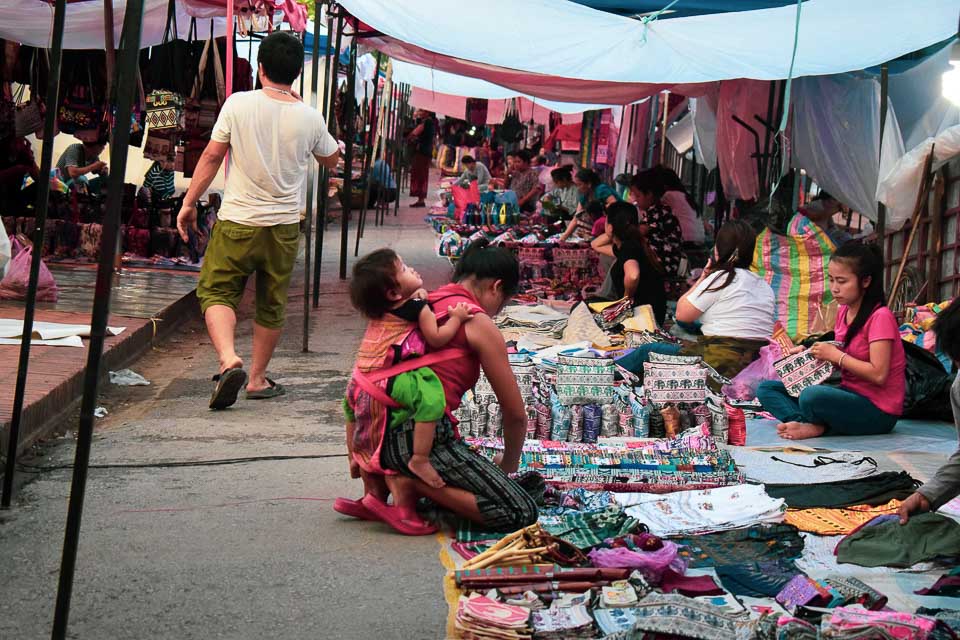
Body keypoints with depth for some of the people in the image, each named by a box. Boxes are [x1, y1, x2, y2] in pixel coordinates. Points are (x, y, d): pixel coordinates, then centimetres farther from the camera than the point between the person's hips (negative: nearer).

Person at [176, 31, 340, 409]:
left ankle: (228, 358, -15)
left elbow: (211, 156, -3)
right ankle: (258, 378, 24)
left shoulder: (239, 104, -7)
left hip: (237, 222, -2)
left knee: (217, 292, 8)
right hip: (284, 226, 2)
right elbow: (331, 160, 17)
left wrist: (189, 202, 8)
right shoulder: (310, 118, -2)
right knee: (271, 305, 15)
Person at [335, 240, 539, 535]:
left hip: (380, 434, 9)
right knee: (522, 512, -7)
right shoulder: (479, 324, -3)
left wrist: (357, 453, 30)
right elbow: (515, 413, 0)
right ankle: (410, 483, -11)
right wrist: (508, 464, 19)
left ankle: (378, 487, 10)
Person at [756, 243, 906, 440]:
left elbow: (878, 375, -22)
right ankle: (809, 424, -23)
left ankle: (817, 427, -8)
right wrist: (809, 356, -2)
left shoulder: (880, 317, -15)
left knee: (812, 395, -39)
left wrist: (835, 355, -15)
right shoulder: (843, 312, 10)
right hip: (849, 395, 9)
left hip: (878, 412, -9)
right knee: (767, 388, 1)